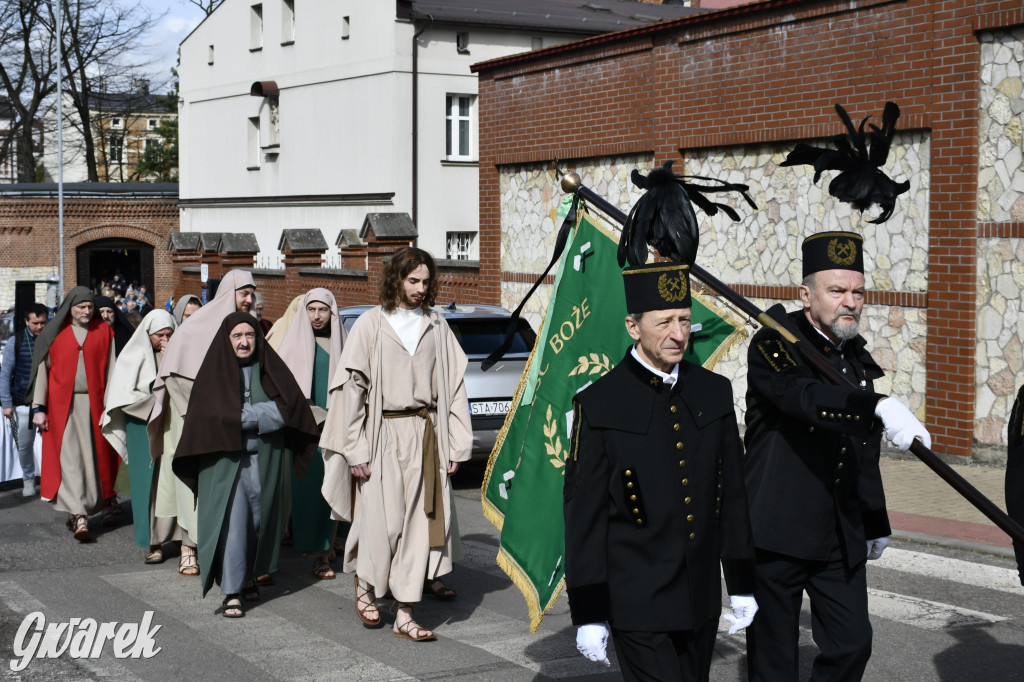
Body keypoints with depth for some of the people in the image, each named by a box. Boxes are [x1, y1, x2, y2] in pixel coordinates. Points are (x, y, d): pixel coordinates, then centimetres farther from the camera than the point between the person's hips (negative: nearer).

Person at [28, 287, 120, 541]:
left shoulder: (104, 332, 7)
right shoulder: (54, 334, 4)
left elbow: (110, 370, 5)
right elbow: (42, 370, 3)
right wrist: (38, 408, -3)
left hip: (94, 404, 1)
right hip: (62, 406, -1)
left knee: (94, 457, 5)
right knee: (69, 458, -9)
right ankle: (80, 516, -15)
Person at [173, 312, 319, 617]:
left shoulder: (269, 368, 6)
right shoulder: (214, 371, 0)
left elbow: (290, 406, -6)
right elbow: (212, 414, -12)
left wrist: (242, 416, -12)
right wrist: (261, 414, -13)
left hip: (264, 460, 3)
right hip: (225, 458, -3)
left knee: (259, 519, 9)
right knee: (231, 522, -8)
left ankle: (248, 577, 30)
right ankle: (232, 593, -7)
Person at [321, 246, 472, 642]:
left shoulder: (436, 327, 10)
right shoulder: (371, 324, 0)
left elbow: (453, 385, 10)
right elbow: (350, 386, -2)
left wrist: (455, 444, 4)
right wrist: (355, 448, -8)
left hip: (426, 435, 3)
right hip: (383, 434, -3)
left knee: (419, 523, 0)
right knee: (382, 520, -4)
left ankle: (404, 616, 6)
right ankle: (365, 589, 25)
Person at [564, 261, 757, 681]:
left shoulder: (715, 393, 6)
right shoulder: (598, 405, -8)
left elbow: (733, 492, 11)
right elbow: (584, 515, -7)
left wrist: (742, 582, 10)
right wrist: (587, 613, -8)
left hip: (702, 598, 5)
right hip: (637, 604, -5)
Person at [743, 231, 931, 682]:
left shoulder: (859, 361, 12)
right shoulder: (775, 346, -9)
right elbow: (806, 396, -31)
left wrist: (876, 525, 23)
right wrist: (880, 405, -45)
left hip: (842, 539, 6)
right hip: (778, 533, -6)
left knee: (852, 643, 4)